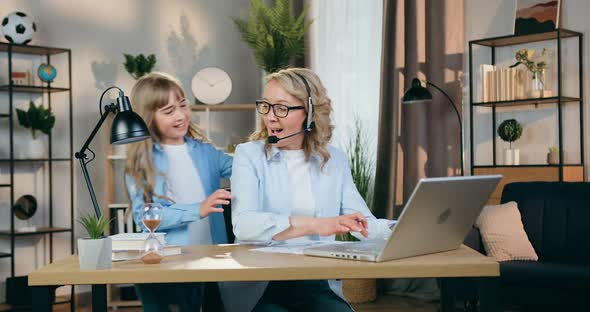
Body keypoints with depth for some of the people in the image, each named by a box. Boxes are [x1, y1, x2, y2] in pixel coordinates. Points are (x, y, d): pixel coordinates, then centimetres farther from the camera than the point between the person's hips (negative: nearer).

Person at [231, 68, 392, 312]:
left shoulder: (334, 160, 11)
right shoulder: (249, 155, 0)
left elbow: (365, 223, 6)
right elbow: (244, 224, -18)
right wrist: (315, 225, -29)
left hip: (319, 286, 3)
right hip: (261, 286, -2)